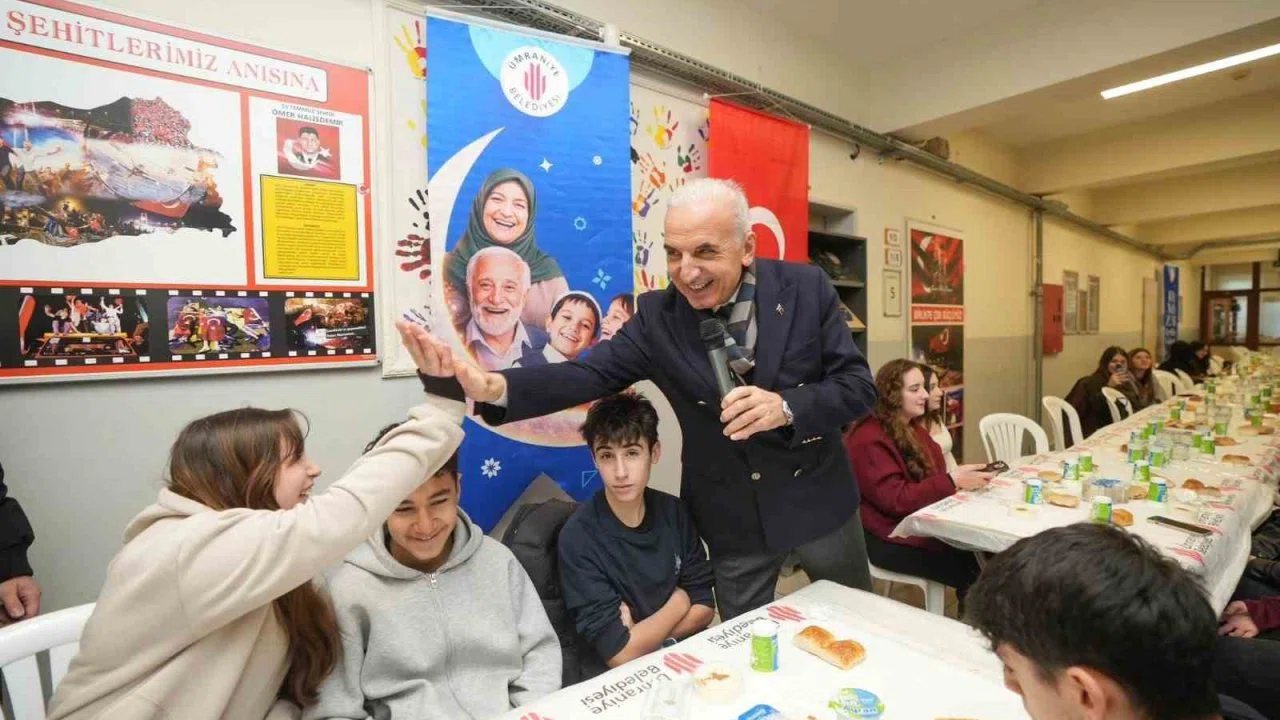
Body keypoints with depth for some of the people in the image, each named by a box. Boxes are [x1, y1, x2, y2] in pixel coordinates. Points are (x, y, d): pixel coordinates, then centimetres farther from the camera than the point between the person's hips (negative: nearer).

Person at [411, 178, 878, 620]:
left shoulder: (806, 287, -13)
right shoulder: (658, 316, -12)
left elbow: (858, 387, -12)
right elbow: (589, 374, -18)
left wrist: (785, 407, -31)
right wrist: (491, 386, -34)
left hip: (818, 499, 1)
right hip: (734, 519, 0)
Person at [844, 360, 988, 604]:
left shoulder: (913, 428, 12)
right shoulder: (868, 440, -17)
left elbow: (930, 479, 12)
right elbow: (896, 500, -22)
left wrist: (961, 476, -8)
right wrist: (952, 481, -24)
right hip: (890, 538, -8)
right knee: (972, 571, -18)